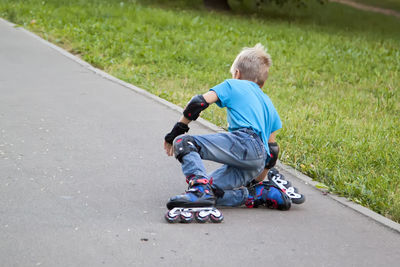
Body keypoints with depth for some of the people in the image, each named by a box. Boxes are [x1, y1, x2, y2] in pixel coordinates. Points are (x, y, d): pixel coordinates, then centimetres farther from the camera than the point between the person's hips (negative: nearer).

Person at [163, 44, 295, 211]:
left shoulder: (233, 85, 18)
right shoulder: (268, 103, 35)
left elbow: (198, 103, 5)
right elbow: (272, 149, 32)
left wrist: (175, 134, 11)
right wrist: (258, 180, 40)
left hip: (244, 143, -7)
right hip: (258, 164, 7)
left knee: (183, 142, -6)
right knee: (211, 191, 7)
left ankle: (200, 185, -34)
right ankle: (263, 194, -4)